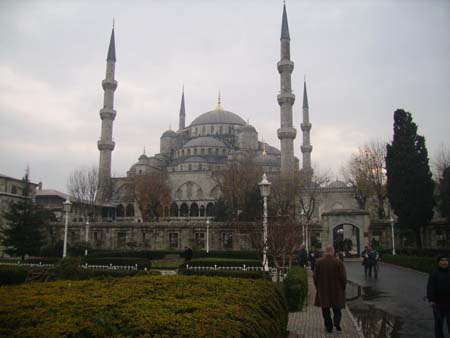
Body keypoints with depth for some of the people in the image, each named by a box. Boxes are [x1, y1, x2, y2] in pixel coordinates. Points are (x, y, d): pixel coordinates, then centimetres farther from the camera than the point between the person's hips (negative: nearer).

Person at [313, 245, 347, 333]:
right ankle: (336, 322, -2)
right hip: (336, 289, 0)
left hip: (323, 289, 1)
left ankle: (328, 327, 12)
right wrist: (343, 287, 6)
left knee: (326, 309, 12)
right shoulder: (338, 262, -11)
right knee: (337, 308, 17)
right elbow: (343, 277, -10)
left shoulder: (318, 262, -7)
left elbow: (315, 276, -3)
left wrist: (317, 287, 10)